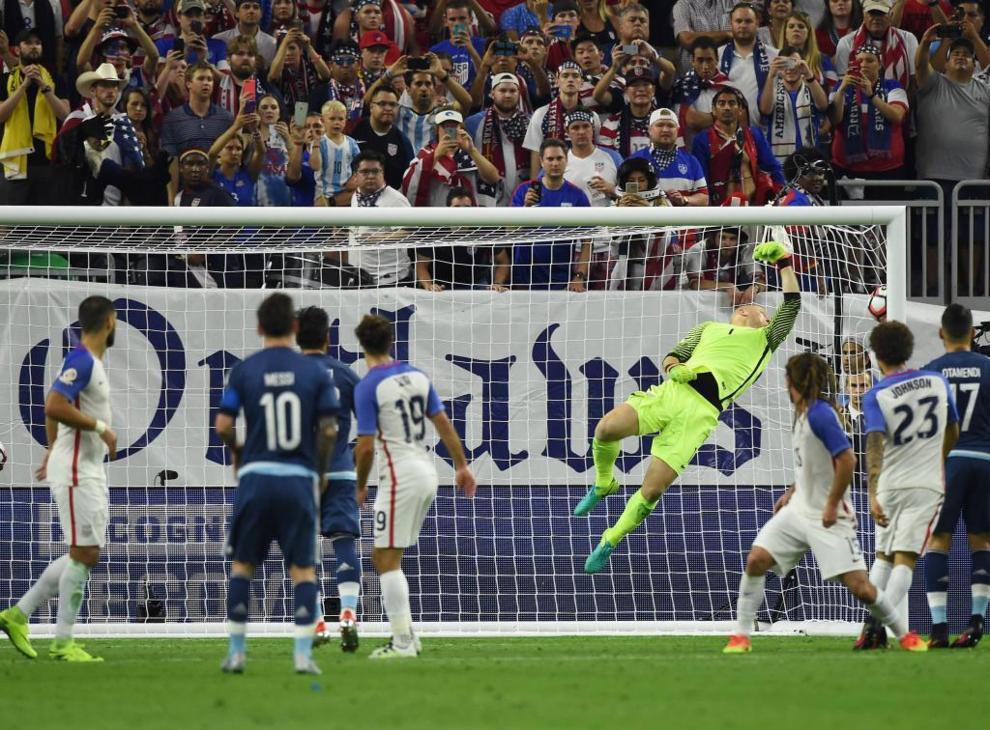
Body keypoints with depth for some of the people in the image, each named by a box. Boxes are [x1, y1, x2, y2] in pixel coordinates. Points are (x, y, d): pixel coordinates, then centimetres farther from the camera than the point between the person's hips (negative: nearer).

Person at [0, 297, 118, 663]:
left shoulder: (89, 361, 14)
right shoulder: (81, 360, -15)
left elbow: (54, 408, 25)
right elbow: (54, 406, -26)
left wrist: (52, 451, 28)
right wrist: (100, 427, -19)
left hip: (89, 472, 10)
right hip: (75, 472, -10)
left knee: (86, 555, 11)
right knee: (83, 553, -7)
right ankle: (63, 642, -2)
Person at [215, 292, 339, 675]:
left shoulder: (243, 370, -1)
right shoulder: (315, 370, -1)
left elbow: (223, 425, -5)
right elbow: (329, 429, -3)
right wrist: (322, 469, 14)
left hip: (256, 476, 0)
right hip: (299, 479, 0)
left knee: (242, 564, 12)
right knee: (303, 568, 6)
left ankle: (236, 651, 11)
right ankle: (303, 652, -4)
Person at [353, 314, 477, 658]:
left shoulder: (368, 387, -12)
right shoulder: (417, 377, 9)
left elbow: (366, 446, -14)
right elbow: (443, 423, 11)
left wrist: (361, 487, 0)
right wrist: (462, 466, 18)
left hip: (399, 477, -8)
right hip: (426, 472, 8)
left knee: (388, 560, -3)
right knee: (382, 557, 16)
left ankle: (402, 643, -8)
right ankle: (406, 633, 14)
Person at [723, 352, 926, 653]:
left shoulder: (820, 414, -17)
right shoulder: (802, 415, 11)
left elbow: (846, 460, -23)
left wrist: (831, 506, -18)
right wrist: (792, 492, 19)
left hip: (828, 516, -8)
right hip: (798, 511, 8)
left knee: (859, 585, -9)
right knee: (756, 560, -8)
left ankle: (905, 634, 11)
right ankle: (741, 636, -1)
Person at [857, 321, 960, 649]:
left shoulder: (876, 396, -6)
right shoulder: (938, 382, 3)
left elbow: (875, 446, -19)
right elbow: (953, 433, 17)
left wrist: (873, 496, -26)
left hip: (889, 486, 0)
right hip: (927, 485, 0)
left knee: (882, 557, 15)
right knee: (904, 559, -5)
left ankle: (870, 623, 1)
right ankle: (881, 624, -20)